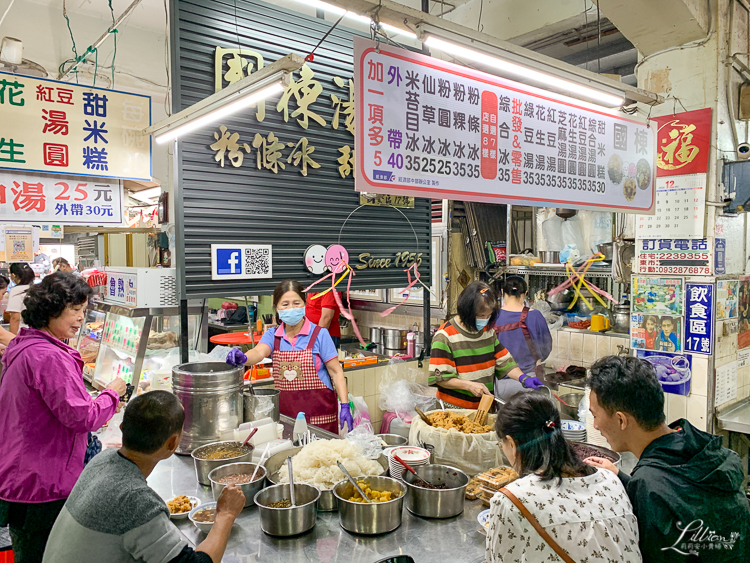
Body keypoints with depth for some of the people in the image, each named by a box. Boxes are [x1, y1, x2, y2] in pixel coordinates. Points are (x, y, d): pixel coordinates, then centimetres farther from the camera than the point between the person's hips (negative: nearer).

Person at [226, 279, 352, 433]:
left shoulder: (319, 334, -5)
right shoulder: (273, 335, 5)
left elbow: (336, 371, -5)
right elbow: (259, 352, -16)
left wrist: (345, 405, -12)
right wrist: (243, 358, -38)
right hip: (284, 412, 3)